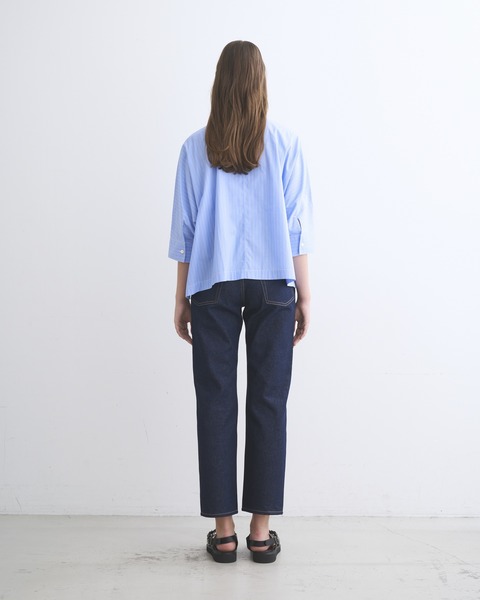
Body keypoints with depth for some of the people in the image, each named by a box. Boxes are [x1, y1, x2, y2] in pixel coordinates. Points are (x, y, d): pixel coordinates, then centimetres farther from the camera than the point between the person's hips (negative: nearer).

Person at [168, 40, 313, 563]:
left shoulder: (196, 147, 4)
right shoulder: (284, 143, 2)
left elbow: (185, 229, 4)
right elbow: (297, 225, 1)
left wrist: (182, 298, 11)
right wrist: (303, 295, 6)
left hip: (213, 285, 0)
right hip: (272, 284, 0)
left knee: (216, 402, 5)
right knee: (268, 401, 4)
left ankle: (223, 530, 12)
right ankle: (261, 530, 11)